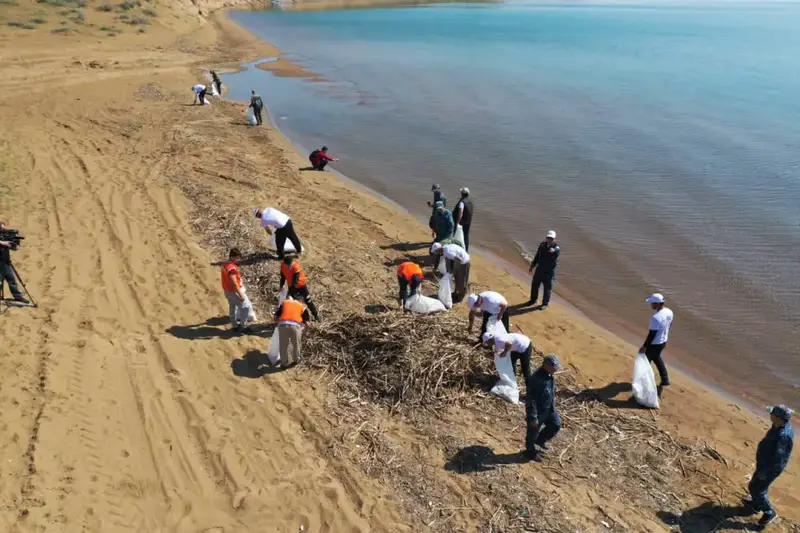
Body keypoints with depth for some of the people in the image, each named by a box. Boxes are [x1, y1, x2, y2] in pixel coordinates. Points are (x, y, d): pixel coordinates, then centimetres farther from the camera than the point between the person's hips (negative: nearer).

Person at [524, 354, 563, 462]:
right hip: (538, 411, -8)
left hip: (549, 409, 8)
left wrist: (553, 401, 22)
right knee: (533, 432, 14)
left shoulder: (550, 375, -8)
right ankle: (530, 451, 38)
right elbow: (530, 401, -29)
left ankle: (540, 440, 43)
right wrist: (533, 417, -23)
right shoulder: (535, 380, -35)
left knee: (556, 425, 20)